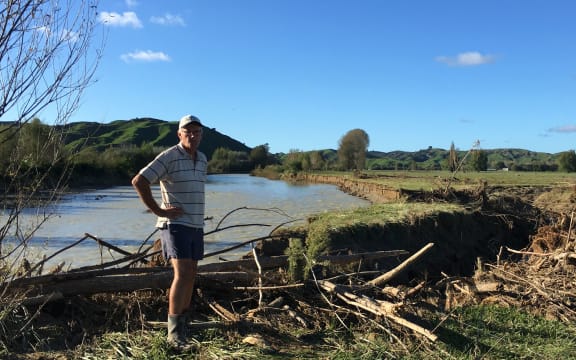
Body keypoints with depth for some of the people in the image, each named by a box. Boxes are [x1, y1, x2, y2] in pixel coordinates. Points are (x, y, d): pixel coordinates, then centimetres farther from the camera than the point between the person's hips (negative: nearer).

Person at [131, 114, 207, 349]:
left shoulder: (202, 160, 11)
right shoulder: (169, 157, -13)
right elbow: (138, 181, -19)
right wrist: (158, 210, -17)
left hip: (196, 226, 8)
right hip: (175, 224, -8)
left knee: (190, 275, 13)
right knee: (182, 274, -17)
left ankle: (184, 322, 28)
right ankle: (174, 332, -11)